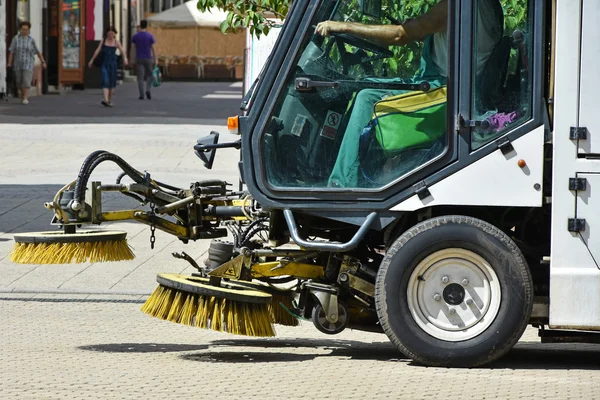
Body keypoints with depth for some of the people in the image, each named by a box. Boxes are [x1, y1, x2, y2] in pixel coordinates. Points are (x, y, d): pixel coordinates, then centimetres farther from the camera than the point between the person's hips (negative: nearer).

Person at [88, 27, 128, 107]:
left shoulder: (116, 42, 2)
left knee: (112, 82, 7)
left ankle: (110, 100, 22)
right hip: (104, 63, -1)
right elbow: (97, 51, 3)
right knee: (105, 81, -13)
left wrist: (125, 58, -29)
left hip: (112, 64, 1)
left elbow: (122, 51, -10)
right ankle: (105, 100, -25)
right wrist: (92, 60, -1)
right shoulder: (103, 41, 5)